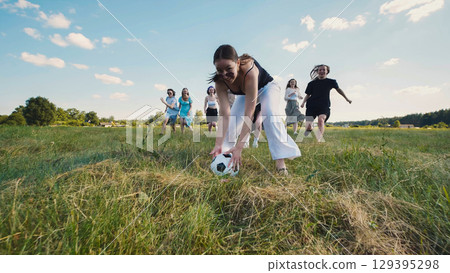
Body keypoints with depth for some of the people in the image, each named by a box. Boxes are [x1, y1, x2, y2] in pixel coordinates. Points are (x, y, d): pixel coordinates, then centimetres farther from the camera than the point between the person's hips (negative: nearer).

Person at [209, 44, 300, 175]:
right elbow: (225, 115, -33)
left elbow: (248, 115, -46)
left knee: (270, 112, -33)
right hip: (245, 94, 5)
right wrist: (218, 145, -41)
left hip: (267, 87, -4)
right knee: (231, 121, -10)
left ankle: (280, 161, -31)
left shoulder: (249, 72, -44)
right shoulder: (220, 82, -29)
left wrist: (239, 147, -49)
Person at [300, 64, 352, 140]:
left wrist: (346, 99, 35)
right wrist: (303, 102, -7)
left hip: (324, 106, 0)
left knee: (321, 119, -34)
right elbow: (308, 95, 12)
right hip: (312, 105, 1)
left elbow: (338, 89, 27)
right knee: (308, 126, -13)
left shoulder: (331, 82, 11)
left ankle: (319, 139, -41)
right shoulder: (312, 83, 10)